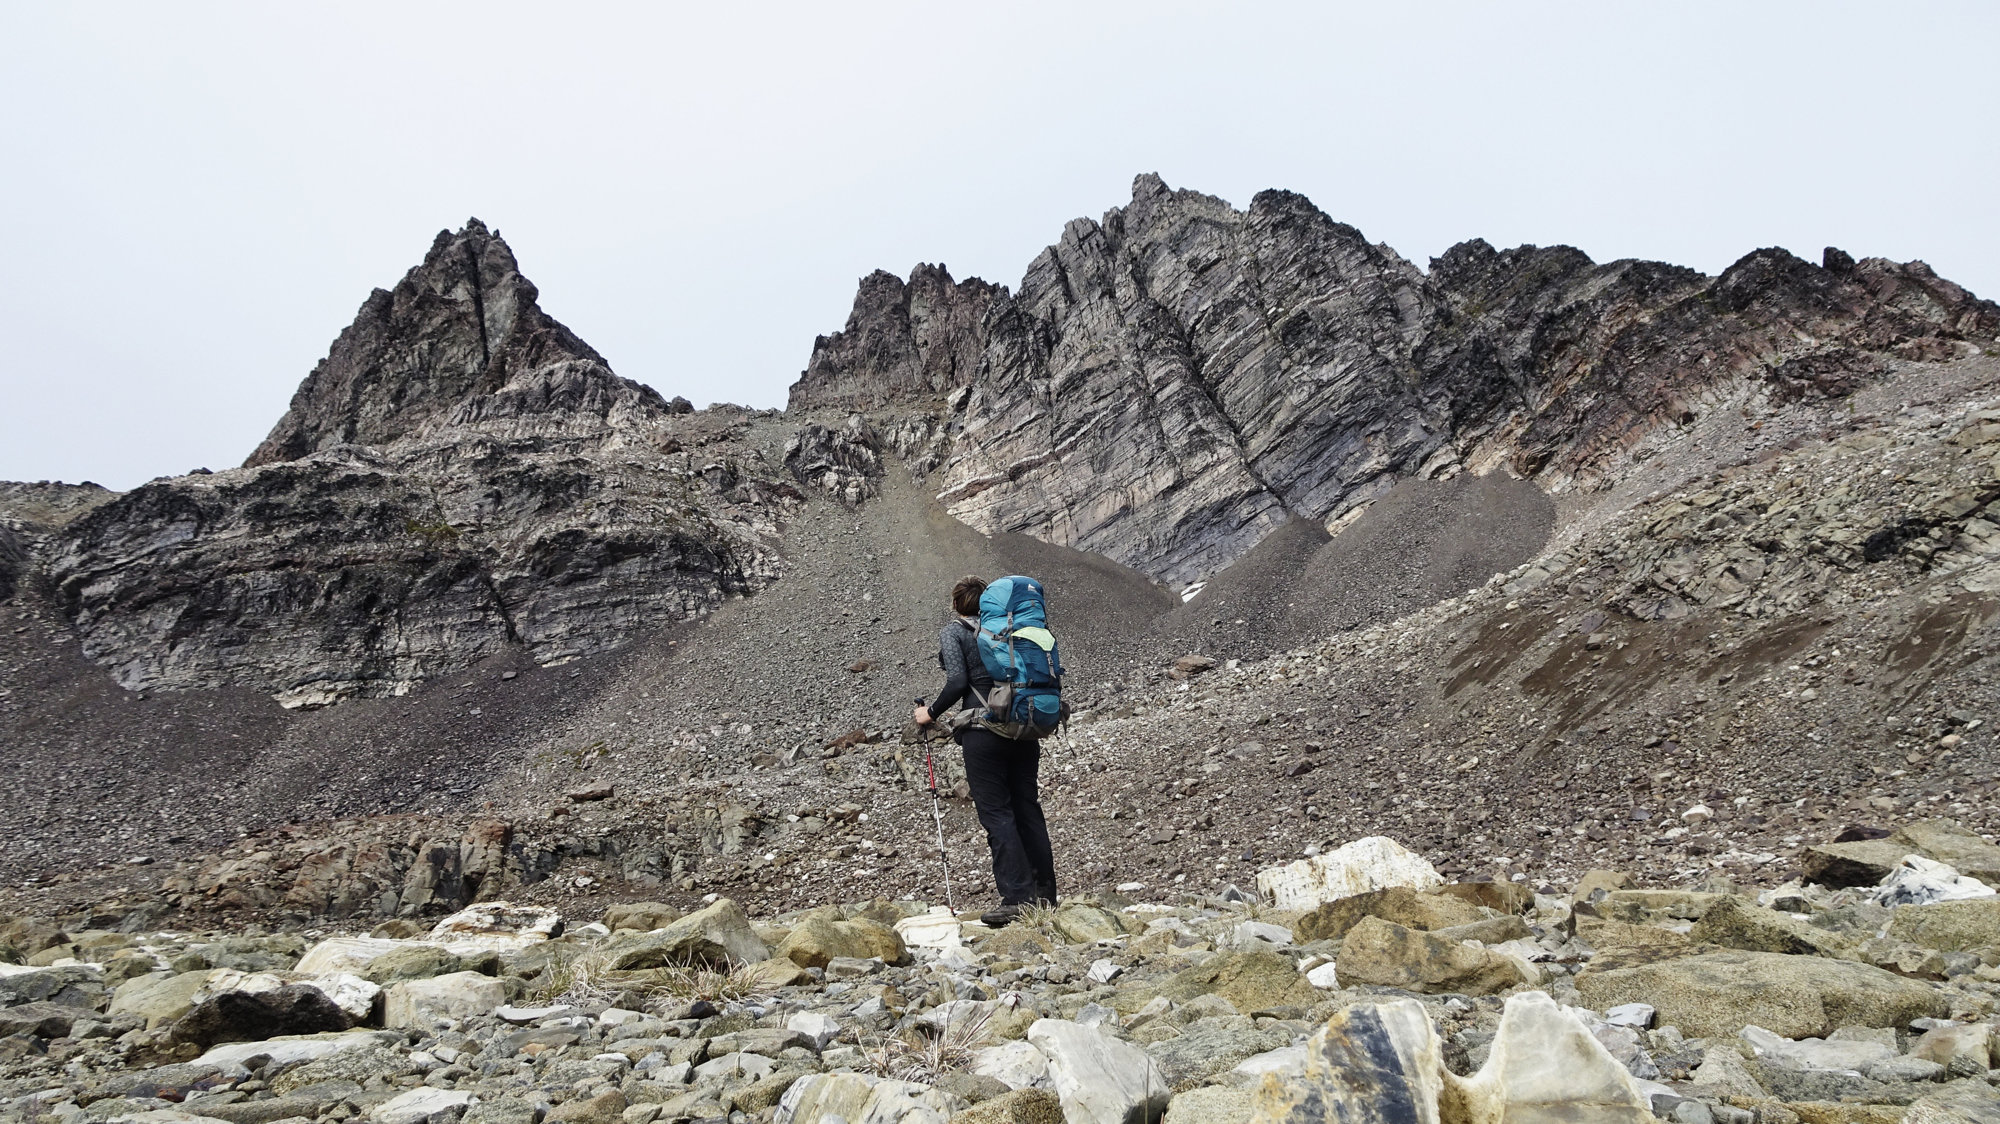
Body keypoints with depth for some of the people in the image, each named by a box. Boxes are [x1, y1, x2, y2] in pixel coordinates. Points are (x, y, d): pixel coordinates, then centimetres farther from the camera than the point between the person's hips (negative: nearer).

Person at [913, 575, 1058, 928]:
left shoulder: (953, 632, 0)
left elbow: (957, 682, -12)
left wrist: (931, 713, 0)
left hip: (983, 730, -5)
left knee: (996, 812, -2)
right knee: (1028, 809, 11)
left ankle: (1016, 898, -5)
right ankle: (1045, 895, 16)